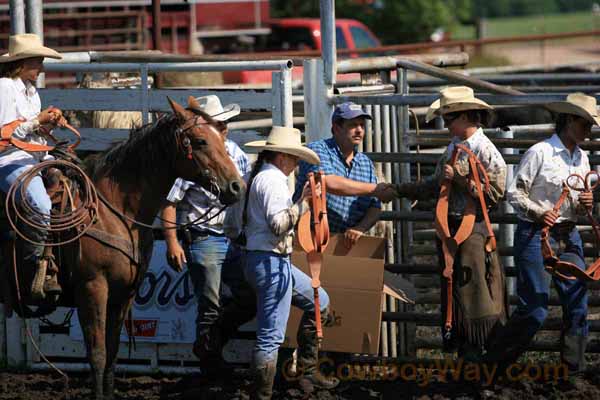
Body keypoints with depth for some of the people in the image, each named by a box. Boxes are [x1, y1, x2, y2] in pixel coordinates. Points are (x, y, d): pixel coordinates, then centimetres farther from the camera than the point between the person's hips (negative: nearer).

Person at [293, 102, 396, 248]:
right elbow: (330, 184, -19)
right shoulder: (317, 150, -1)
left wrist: (360, 228, -10)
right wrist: (375, 190, -14)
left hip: (345, 242, 5)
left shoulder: (366, 163, 17)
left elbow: (374, 209, 13)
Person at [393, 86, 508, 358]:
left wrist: (458, 179, -18)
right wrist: (398, 191, 18)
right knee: (451, 290, 12)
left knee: (474, 293, -6)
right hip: (449, 228, 9)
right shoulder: (454, 147, 14)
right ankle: (461, 349, 20)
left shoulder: (486, 151, -12)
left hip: (473, 229, -9)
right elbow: (435, 187, 20)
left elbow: (494, 193, -18)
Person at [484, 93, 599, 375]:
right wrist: (539, 213, -21)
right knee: (534, 309, -9)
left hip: (568, 236, 7)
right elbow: (514, 193, -8)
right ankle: (493, 364, 3)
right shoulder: (540, 153, -9)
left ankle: (574, 368, 13)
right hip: (535, 235, -7)